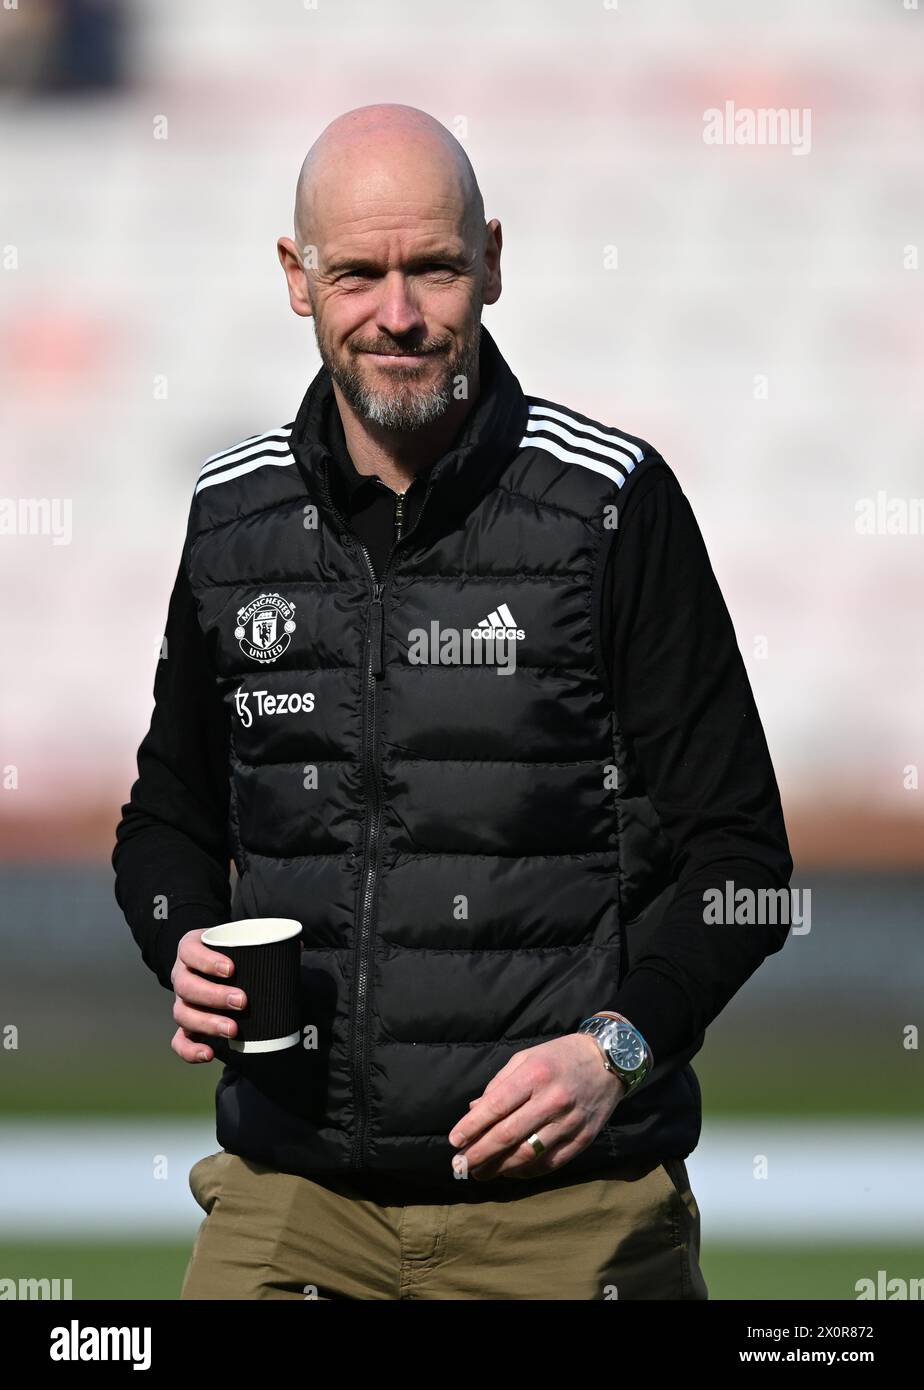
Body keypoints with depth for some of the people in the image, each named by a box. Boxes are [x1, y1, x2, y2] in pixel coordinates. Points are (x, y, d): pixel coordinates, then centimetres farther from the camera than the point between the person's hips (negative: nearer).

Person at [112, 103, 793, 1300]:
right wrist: (186, 953, 0)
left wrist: (617, 1045, -16)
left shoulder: (613, 504, -4)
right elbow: (171, 817, 20)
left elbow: (735, 848, -2)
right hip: (293, 1185, 3)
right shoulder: (234, 514, 8)